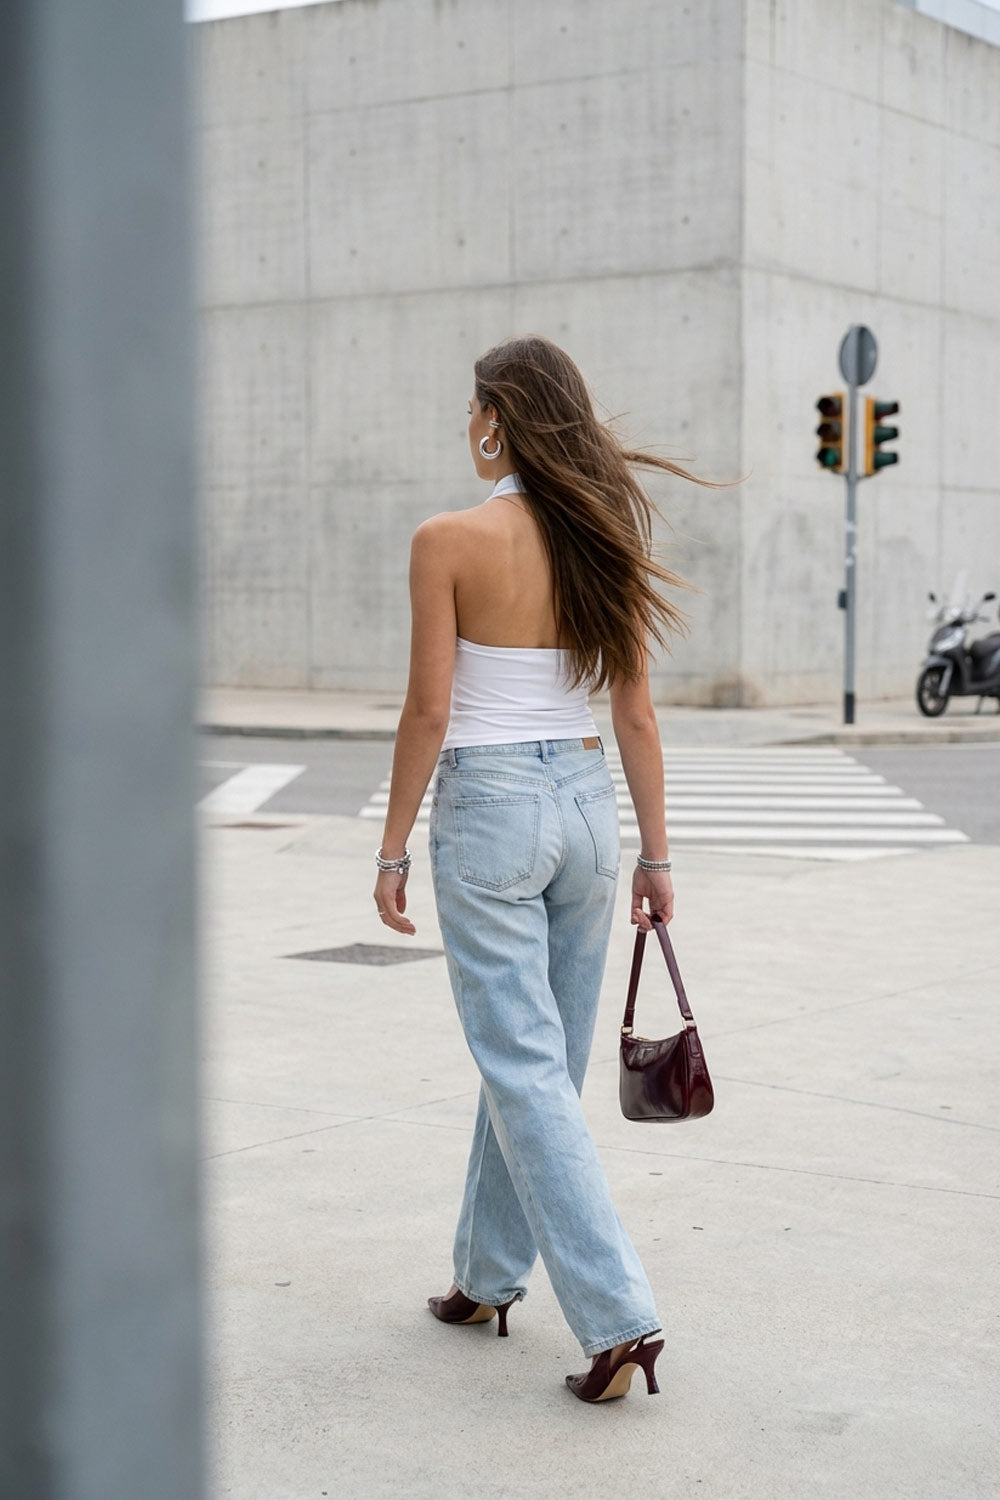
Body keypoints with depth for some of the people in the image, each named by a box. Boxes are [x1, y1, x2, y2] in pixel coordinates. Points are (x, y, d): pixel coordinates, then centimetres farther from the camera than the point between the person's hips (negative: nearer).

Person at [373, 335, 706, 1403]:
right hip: (585, 804, 6)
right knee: (542, 1059, 16)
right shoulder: (605, 542, 3)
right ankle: (488, 1275, 32)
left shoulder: (449, 541, -12)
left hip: (486, 806, -6)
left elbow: (429, 711, -12)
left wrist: (392, 850, -3)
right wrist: (655, 853, 11)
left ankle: (619, 1316, -8)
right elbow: (636, 716, 5)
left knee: (526, 1071, -2)